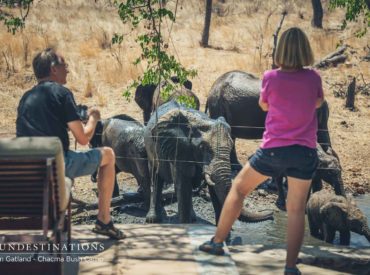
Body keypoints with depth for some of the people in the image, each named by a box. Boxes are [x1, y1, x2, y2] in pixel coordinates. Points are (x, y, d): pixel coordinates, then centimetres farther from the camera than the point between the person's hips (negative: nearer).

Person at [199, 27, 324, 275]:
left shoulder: (271, 77, -7)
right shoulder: (313, 77, -3)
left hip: (273, 149, -1)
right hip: (305, 152, 1)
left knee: (239, 188, 18)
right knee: (296, 209, 5)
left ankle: (217, 242, 22)